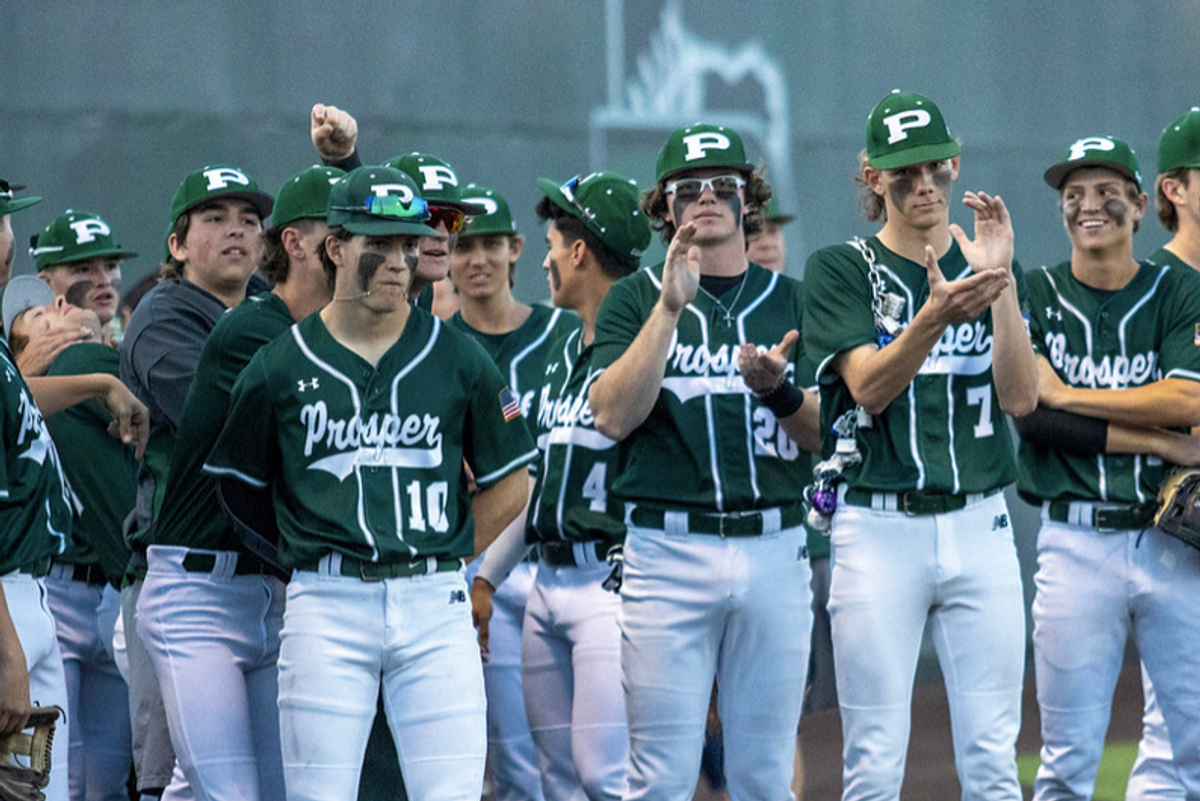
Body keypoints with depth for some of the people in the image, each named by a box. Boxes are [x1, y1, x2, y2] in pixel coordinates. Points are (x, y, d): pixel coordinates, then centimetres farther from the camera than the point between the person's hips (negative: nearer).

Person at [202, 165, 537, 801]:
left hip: (435, 605, 1)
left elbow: (509, 485, 14)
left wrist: (436, 562, 10)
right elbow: (236, 487, 13)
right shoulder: (279, 367, 4)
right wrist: (310, 562, 9)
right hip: (325, 610, 0)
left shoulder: (458, 360, 6)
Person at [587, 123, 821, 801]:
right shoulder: (636, 299, 6)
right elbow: (612, 416, -9)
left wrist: (778, 389, -15)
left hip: (776, 548, 2)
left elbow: (827, 432, 6)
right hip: (667, 548, -2)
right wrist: (670, 307, -15)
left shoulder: (791, 301, 12)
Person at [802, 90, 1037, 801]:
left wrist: (1001, 284, -15)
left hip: (980, 527, 2)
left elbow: (1020, 396, -3)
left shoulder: (985, 266, 10)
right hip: (877, 529, -2)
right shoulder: (841, 271, 2)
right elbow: (869, 388, -13)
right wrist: (934, 317, -30)